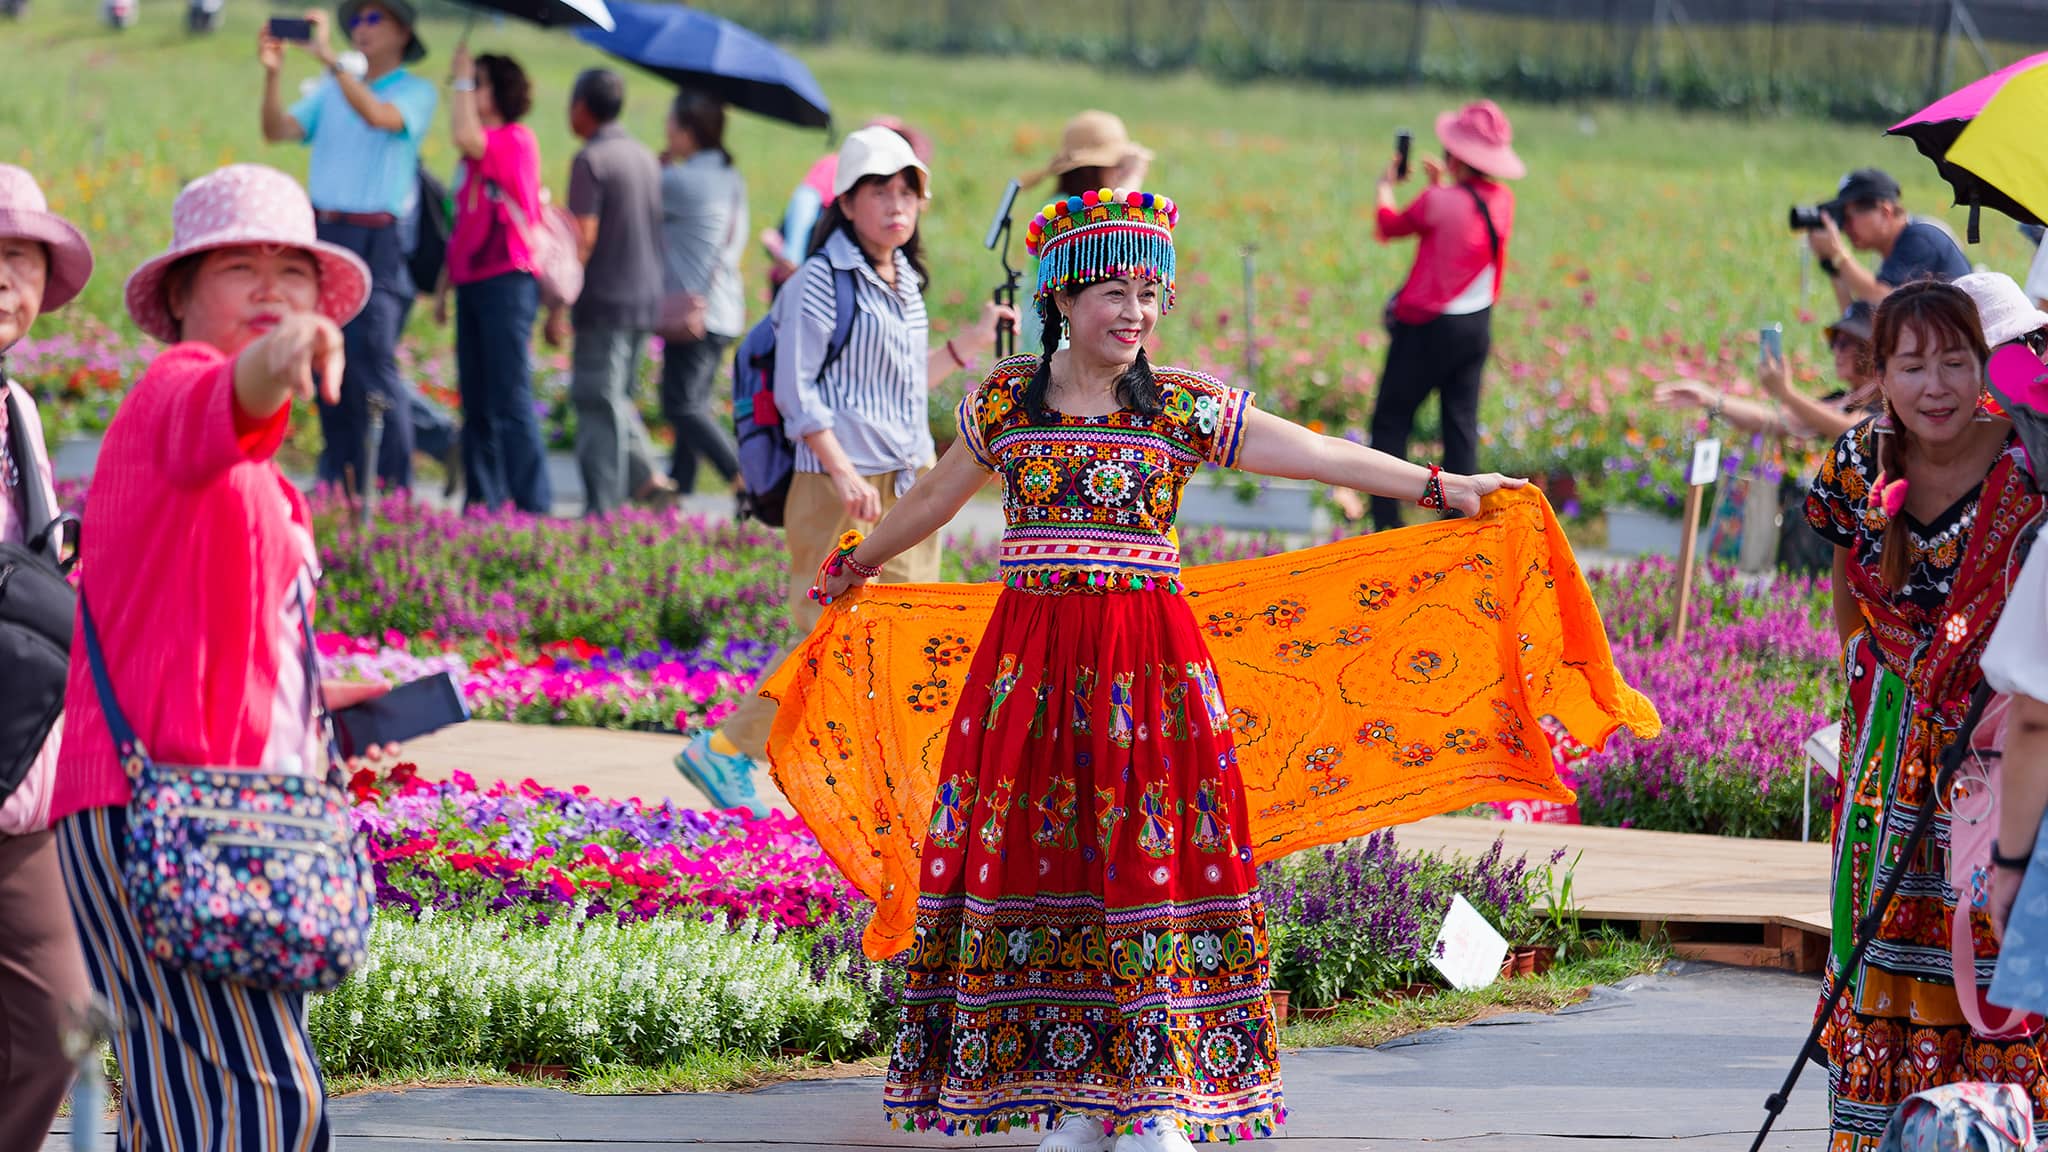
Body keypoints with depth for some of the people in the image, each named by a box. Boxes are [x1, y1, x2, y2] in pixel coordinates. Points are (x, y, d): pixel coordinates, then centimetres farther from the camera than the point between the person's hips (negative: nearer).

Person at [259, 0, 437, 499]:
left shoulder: (416, 92, 1)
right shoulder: (332, 91, 17)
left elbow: (378, 116, -20)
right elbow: (278, 131, 7)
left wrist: (327, 57, -24)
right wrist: (272, 73, -8)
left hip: (375, 240, -6)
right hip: (321, 233, 6)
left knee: (372, 363, -13)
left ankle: (393, 488, -11)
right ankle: (339, 483, 11)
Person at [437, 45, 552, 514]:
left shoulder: (517, 140, -7)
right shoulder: (479, 152, 18)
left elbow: (465, 137, -27)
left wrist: (461, 79, -13)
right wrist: (445, 287, 22)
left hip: (506, 282, -9)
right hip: (472, 283, 9)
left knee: (511, 403, -11)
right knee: (476, 404, 8)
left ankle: (533, 505, -10)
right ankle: (482, 503, 12)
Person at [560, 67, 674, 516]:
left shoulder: (591, 160, -12)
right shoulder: (645, 157, 12)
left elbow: (583, 239, -18)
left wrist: (557, 309, -15)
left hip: (606, 299, -8)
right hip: (647, 297, 8)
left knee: (598, 404, -5)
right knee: (617, 397, 19)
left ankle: (603, 509, -5)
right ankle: (648, 478, 8)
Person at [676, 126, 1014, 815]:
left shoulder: (905, 283, 16)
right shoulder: (821, 281, -9)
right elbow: (797, 389, -13)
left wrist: (972, 343, 20)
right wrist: (841, 472, -20)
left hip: (911, 480, 8)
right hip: (841, 484, -8)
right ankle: (725, 751, 2)